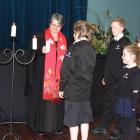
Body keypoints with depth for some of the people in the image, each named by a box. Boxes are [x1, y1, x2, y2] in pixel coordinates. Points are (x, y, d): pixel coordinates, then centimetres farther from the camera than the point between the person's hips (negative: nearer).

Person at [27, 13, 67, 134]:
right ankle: (41, 126, 4)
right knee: (42, 98, -4)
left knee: (56, 97, 4)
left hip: (58, 74, 4)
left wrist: (64, 58, -1)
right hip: (43, 73, -4)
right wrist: (42, 50, -25)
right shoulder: (42, 36, -1)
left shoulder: (63, 39, 13)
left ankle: (56, 125, 13)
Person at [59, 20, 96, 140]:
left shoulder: (74, 48, -13)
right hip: (86, 89, 6)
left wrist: (62, 88, -5)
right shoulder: (92, 49, 6)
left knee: (73, 121, 2)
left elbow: (66, 70, -13)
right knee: (85, 118, 13)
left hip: (73, 90, -6)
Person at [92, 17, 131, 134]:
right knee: (107, 102, 13)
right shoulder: (112, 42, 13)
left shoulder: (125, 42, -10)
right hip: (110, 79, 7)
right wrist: (105, 76, 17)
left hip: (119, 80, -7)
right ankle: (103, 127, 22)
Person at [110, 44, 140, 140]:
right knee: (121, 122, 19)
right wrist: (117, 98, 17)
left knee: (129, 124, 2)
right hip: (121, 101, 9)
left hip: (129, 103, -8)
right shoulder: (124, 69, 9)